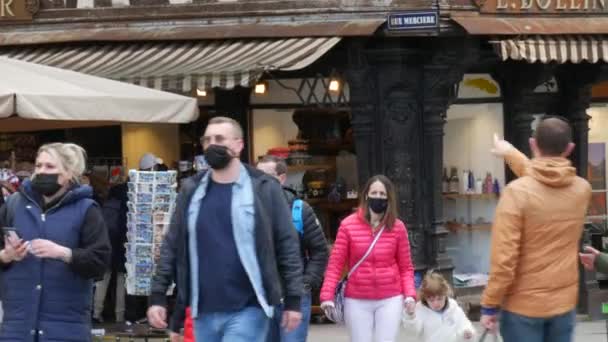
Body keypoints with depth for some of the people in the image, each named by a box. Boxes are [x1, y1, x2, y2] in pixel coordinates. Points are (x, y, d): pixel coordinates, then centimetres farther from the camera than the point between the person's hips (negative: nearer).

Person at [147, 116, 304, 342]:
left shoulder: (264, 188, -3)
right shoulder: (191, 191, 8)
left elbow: (287, 245, -2)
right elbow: (171, 246, 10)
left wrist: (293, 300, -5)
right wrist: (158, 297, 3)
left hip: (248, 310, -5)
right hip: (204, 313, 5)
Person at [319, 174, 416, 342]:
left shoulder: (398, 227, 0)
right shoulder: (348, 225, -5)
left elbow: (406, 267, 4)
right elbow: (335, 264, -4)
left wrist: (410, 294, -11)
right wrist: (327, 295, -13)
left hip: (390, 299, 1)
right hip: (357, 300, 0)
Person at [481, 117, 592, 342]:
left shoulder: (517, 192, -17)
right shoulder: (582, 189, 0)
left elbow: (504, 257, -18)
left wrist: (490, 305, -9)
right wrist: (510, 153, 36)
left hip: (523, 306, -5)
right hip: (564, 304, 5)